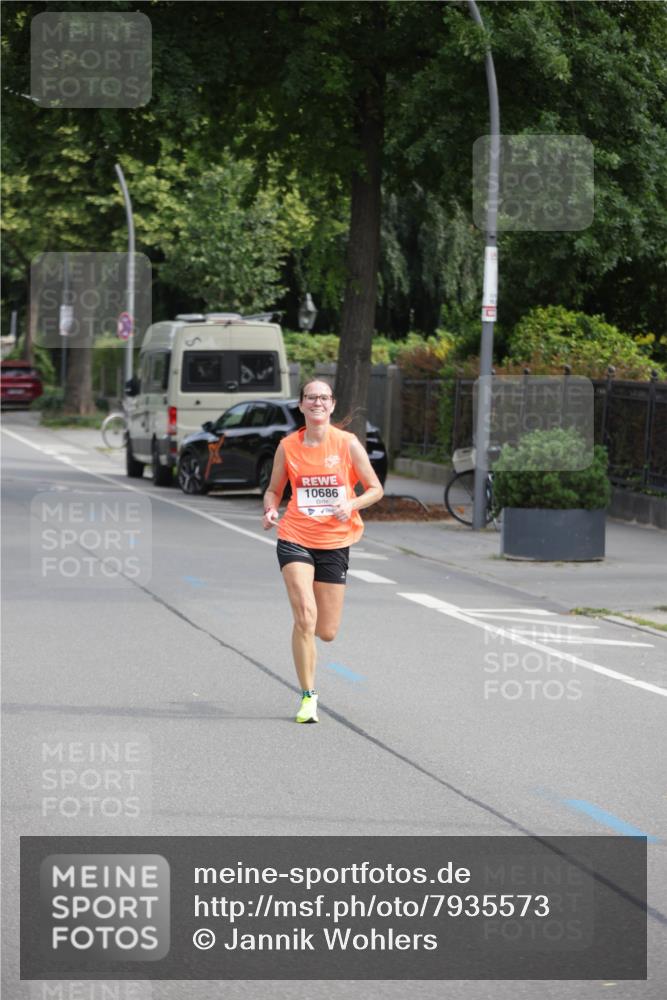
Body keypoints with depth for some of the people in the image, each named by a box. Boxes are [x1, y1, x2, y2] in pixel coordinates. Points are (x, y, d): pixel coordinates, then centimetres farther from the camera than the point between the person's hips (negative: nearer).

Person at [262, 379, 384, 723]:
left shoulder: (348, 443, -2)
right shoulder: (288, 446, 1)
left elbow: (375, 489, 3)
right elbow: (274, 489, 14)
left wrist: (351, 504, -17)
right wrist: (270, 510, -9)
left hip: (335, 543, 1)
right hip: (295, 538, -1)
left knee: (327, 632, 4)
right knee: (305, 616, -19)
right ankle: (308, 697, -8)